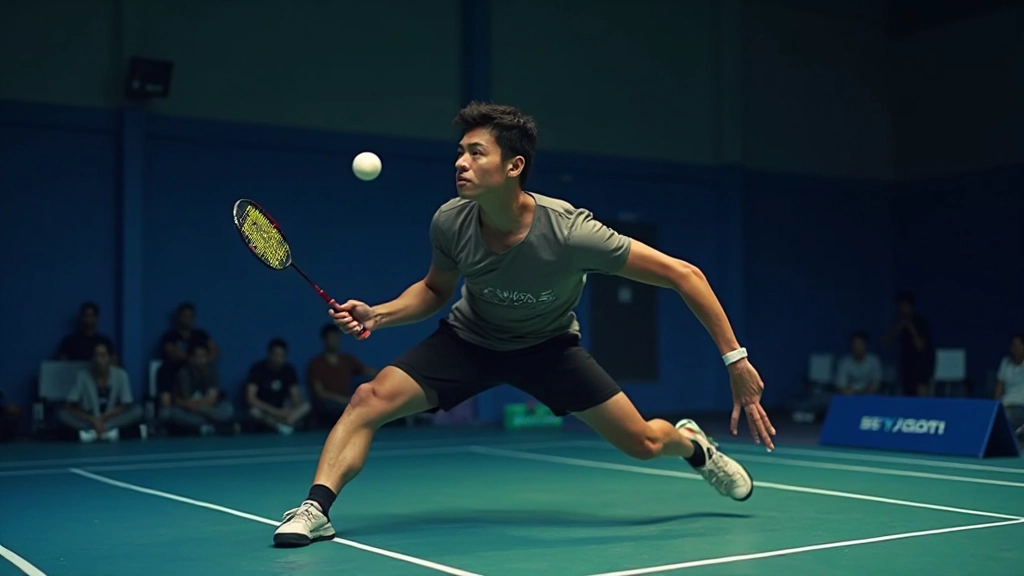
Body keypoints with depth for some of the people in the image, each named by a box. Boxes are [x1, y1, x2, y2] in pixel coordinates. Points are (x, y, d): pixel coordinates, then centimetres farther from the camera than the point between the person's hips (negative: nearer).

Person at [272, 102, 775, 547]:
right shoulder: (450, 222, -23)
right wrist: (377, 315, -18)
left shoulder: (569, 232, -34)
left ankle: (692, 442, 36)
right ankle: (315, 509, -13)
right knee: (370, 398, -21)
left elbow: (684, 275, -28)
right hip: (469, 339, 2)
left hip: (549, 345, -1)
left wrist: (736, 359, -28)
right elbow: (434, 289, 1)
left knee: (644, 444, -1)